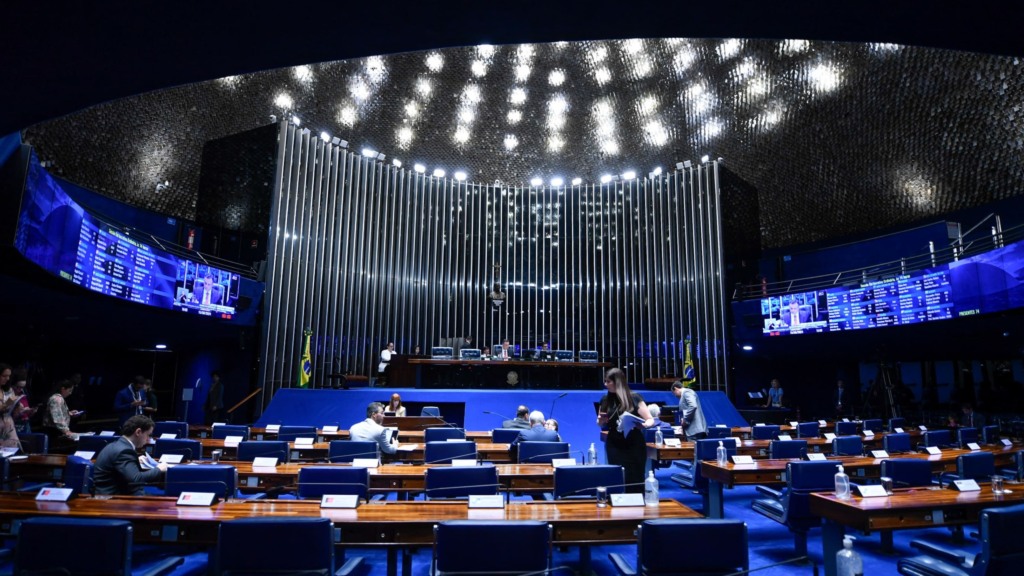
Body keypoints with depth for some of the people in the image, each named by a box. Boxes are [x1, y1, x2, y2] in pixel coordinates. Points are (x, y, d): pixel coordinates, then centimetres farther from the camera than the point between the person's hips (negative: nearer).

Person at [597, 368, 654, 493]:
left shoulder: (634, 398, -7)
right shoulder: (606, 400, 4)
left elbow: (650, 420, -6)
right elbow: (601, 424, 17)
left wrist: (645, 424, -28)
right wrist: (600, 420, -7)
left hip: (634, 446, -3)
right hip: (614, 447, 3)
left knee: (635, 480, -1)